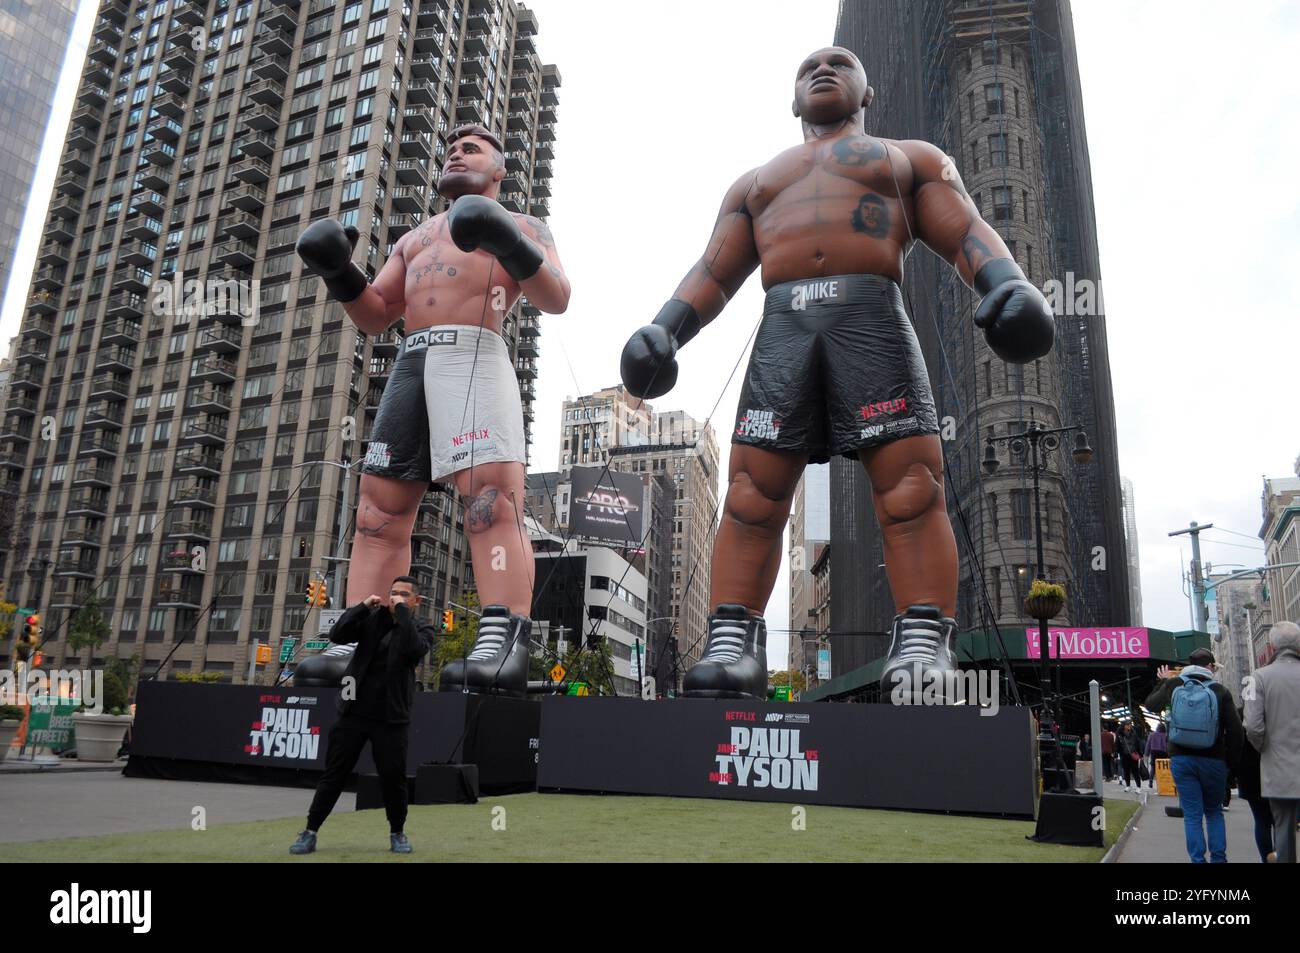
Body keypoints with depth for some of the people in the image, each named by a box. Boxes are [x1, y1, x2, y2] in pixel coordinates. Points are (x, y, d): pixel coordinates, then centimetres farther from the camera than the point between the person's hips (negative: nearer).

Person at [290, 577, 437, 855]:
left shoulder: (422, 627, 1)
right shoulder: (372, 619, 8)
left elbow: (414, 649, -20)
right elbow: (336, 635, -3)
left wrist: (401, 610, -16)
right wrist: (364, 606, -10)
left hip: (391, 717, -2)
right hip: (354, 710, 2)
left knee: (393, 777, 3)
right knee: (334, 773, 6)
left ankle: (397, 833, 23)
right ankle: (310, 832, 19)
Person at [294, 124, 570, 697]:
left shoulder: (522, 225, 19)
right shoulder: (414, 239, 35)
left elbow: (556, 299, 1)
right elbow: (375, 317, 26)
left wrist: (511, 248, -17)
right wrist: (340, 273, 7)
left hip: (475, 357, -6)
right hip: (411, 364, 6)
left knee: (493, 505, -23)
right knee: (379, 514, -4)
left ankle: (501, 648, -34)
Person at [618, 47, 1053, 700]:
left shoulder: (911, 158, 27)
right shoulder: (755, 183, 33)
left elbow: (968, 235, 12)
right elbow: (713, 273, 21)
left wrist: (1009, 286, -11)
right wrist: (664, 331, 1)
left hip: (873, 320, -1)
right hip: (782, 329, 2)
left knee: (912, 491, -15)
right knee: (751, 494, -11)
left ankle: (922, 654, -15)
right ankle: (731, 648, -13)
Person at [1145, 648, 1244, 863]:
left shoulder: (1174, 685, -3)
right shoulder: (1220, 691, -9)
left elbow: (1150, 704, 14)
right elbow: (1236, 731, -9)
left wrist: (1164, 682, 27)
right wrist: (1231, 761, 4)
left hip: (1181, 759, 1)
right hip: (1213, 760, 0)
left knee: (1192, 815, 4)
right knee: (1214, 812, 17)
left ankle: (1198, 860, 1)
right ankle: (1218, 859, 12)